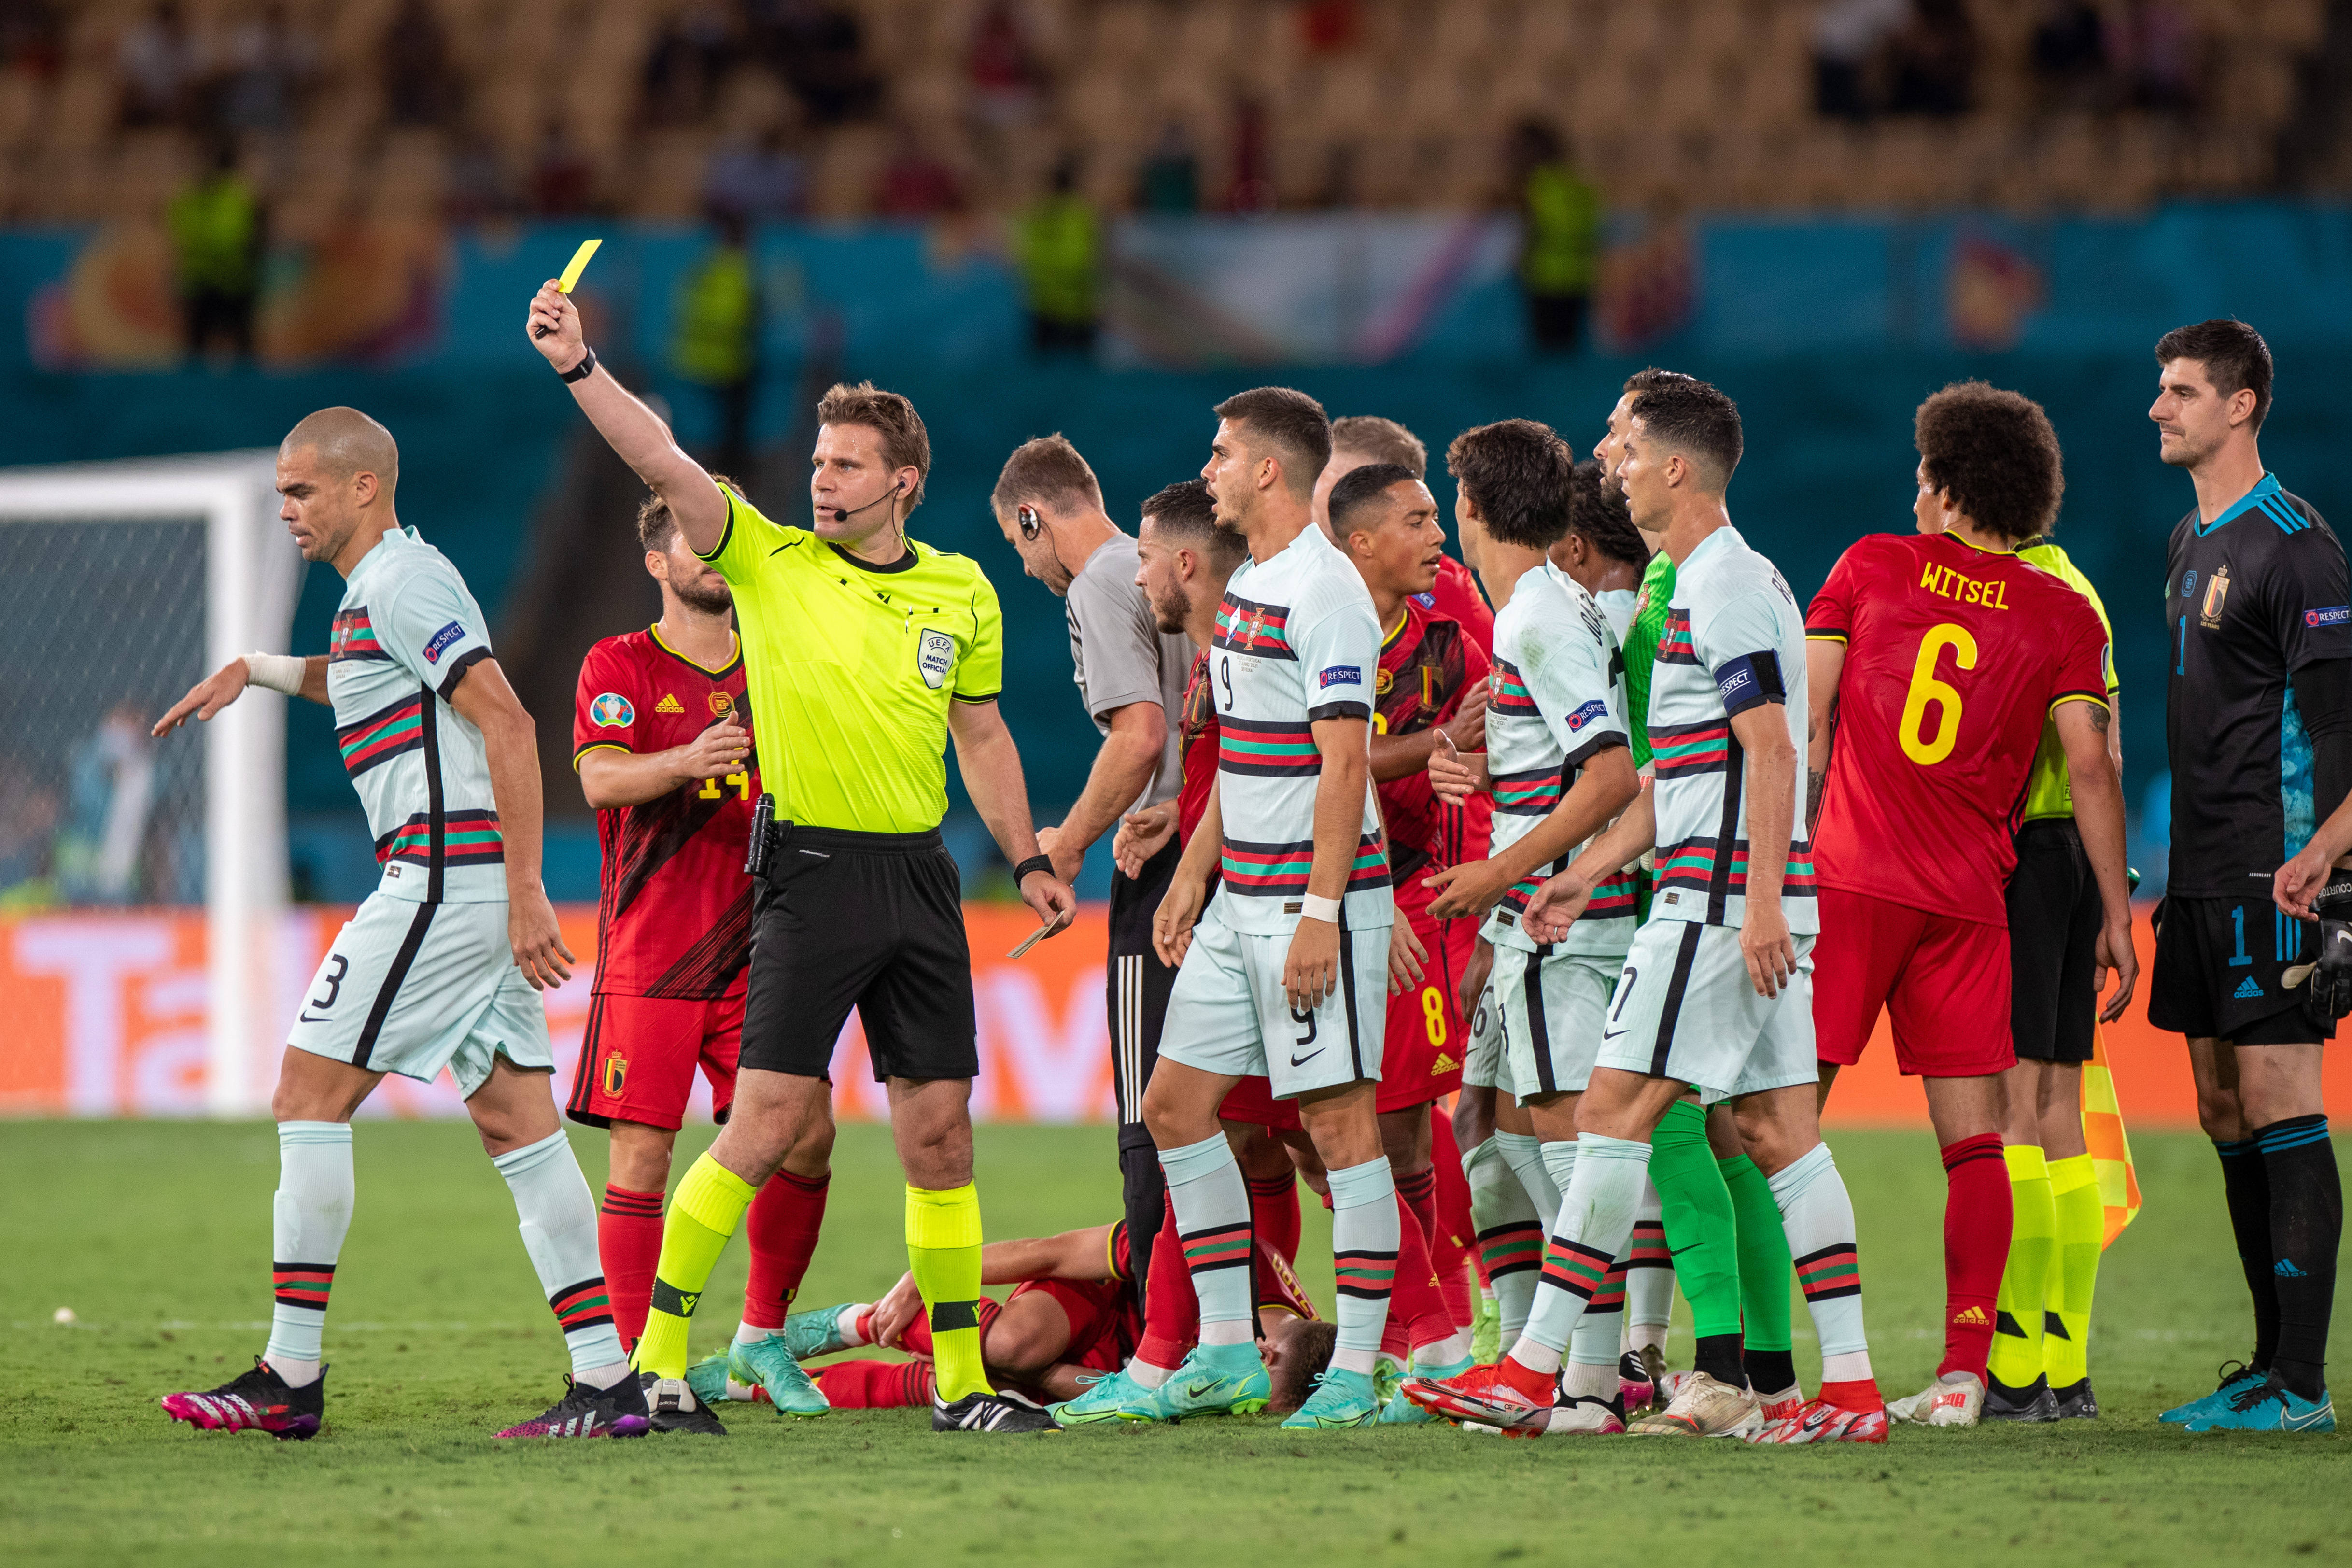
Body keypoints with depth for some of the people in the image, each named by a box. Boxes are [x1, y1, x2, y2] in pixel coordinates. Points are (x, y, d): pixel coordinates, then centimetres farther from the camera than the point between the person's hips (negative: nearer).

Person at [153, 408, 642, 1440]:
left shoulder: (401, 582, -11)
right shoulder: (377, 587, 19)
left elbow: (507, 722, -20)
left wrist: (524, 892, -24)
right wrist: (258, 670, 31)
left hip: (443, 879, -10)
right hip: (470, 889, 10)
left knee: (309, 1093, -6)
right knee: (516, 1123, 5)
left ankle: (290, 1378, -6)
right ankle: (606, 1382, 1)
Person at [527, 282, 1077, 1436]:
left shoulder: (961, 593, 9)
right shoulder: (769, 562, -1)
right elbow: (664, 465, -12)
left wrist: (1027, 861, 16)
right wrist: (578, 366, -24)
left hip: (918, 878, 4)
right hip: (812, 873, -4)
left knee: (939, 1131, 5)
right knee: (766, 1123, -10)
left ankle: (963, 1383, 12)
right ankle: (658, 1363, -5)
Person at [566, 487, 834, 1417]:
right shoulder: (620, 666, 2)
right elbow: (601, 779, -14)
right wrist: (684, 761, -33)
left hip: (756, 951, 4)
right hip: (648, 954, -4)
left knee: (806, 1137, -5)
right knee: (642, 1151, -8)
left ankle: (762, 1338, 12)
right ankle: (636, 1362, 0)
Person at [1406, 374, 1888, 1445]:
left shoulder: (1728, 587, -12)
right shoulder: (1706, 584, 20)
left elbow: (1772, 753, -20)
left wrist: (1761, 900, -25)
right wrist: (1587, 872, 26)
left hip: (1723, 898, -10)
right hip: (1746, 901, 10)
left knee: (1614, 1112, -8)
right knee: (1776, 1127, 6)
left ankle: (1532, 1373, -7)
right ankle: (1850, 1387, 2)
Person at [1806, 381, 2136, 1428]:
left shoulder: (1871, 567, 6)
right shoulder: (2063, 615, 6)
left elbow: (1806, 722, 5)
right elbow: (2090, 768, 1)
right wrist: (2117, 915, 6)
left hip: (1849, 878, -1)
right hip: (1969, 898, 1)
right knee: (1974, 1140, 4)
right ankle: (1964, 1372, -4)